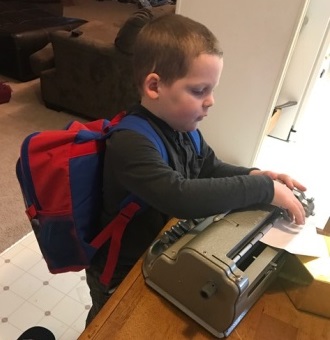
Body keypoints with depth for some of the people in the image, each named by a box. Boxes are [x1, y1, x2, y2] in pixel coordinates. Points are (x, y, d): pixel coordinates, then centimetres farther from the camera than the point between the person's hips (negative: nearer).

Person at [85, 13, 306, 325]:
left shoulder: (181, 125, -9)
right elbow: (182, 198, -47)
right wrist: (264, 189, -37)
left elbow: (210, 168, 3)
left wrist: (252, 176, -16)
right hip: (122, 275, -6)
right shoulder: (130, 143, -35)